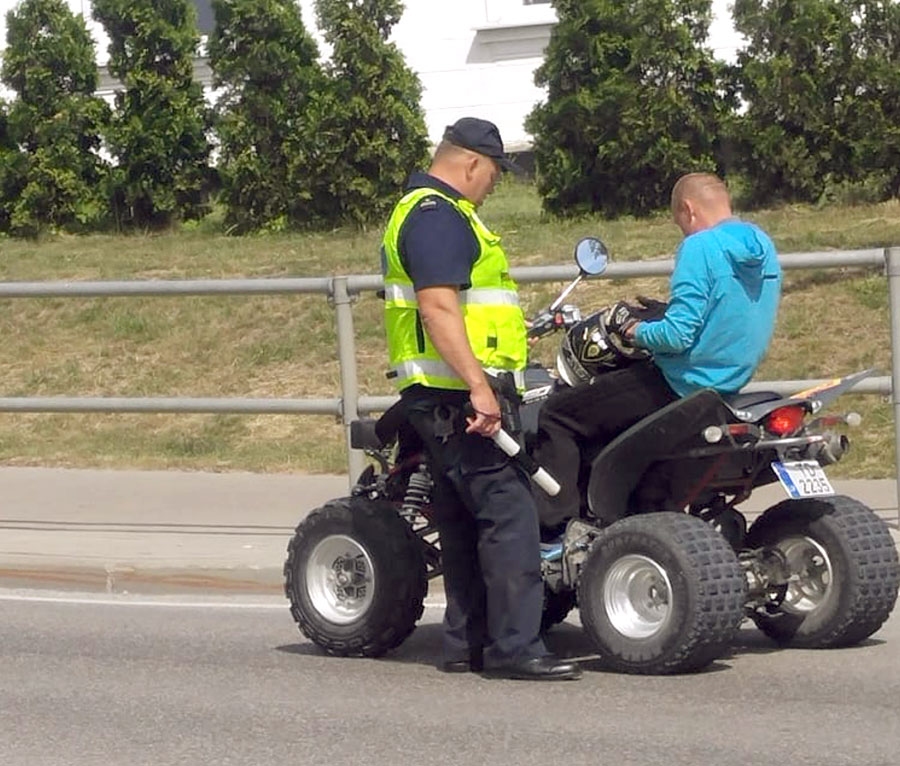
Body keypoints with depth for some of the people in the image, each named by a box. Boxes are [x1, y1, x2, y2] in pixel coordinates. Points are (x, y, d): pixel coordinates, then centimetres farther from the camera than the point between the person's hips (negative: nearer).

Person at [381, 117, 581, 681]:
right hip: (457, 395, -11)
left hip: (454, 396, 11)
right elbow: (438, 309, -24)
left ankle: (467, 645, 16)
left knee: (465, 519, 13)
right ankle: (516, 648, -16)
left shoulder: (433, 211, 22)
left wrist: (506, 340, 46)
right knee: (509, 512, -14)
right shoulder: (438, 216, -13)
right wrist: (479, 387, -29)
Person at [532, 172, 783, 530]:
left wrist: (634, 330, -7)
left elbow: (677, 335, -26)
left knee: (557, 415, -1)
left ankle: (553, 529, -6)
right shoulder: (762, 246, 8)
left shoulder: (700, 247, -19)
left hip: (684, 386, -10)